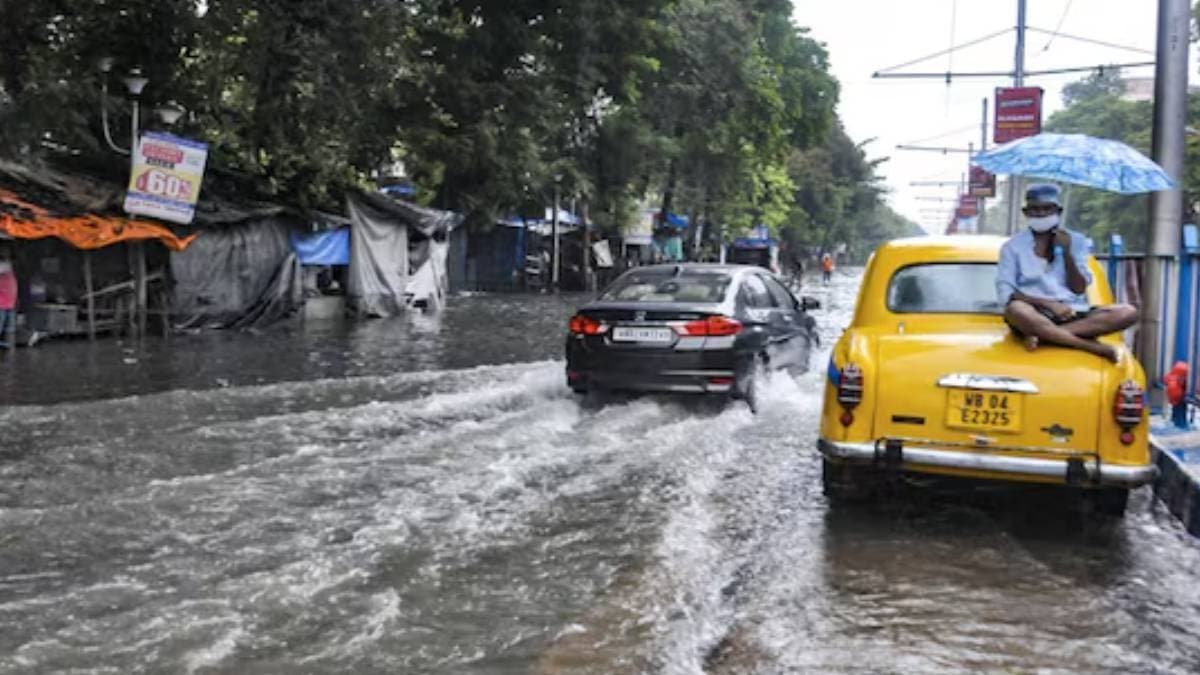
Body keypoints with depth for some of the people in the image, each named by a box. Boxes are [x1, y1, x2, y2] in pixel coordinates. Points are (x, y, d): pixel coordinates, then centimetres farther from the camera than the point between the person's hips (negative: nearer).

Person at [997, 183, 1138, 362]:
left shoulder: (1076, 241, 14)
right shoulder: (1013, 246, 6)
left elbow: (1079, 289, 6)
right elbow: (1005, 292, -5)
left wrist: (1066, 252, -5)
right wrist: (1048, 304, -17)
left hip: (1073, 313, 3)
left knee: (1128, 313, -21)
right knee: (1015, 309, -39)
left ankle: (1044, 334, -28)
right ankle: (1095, 347, -32)